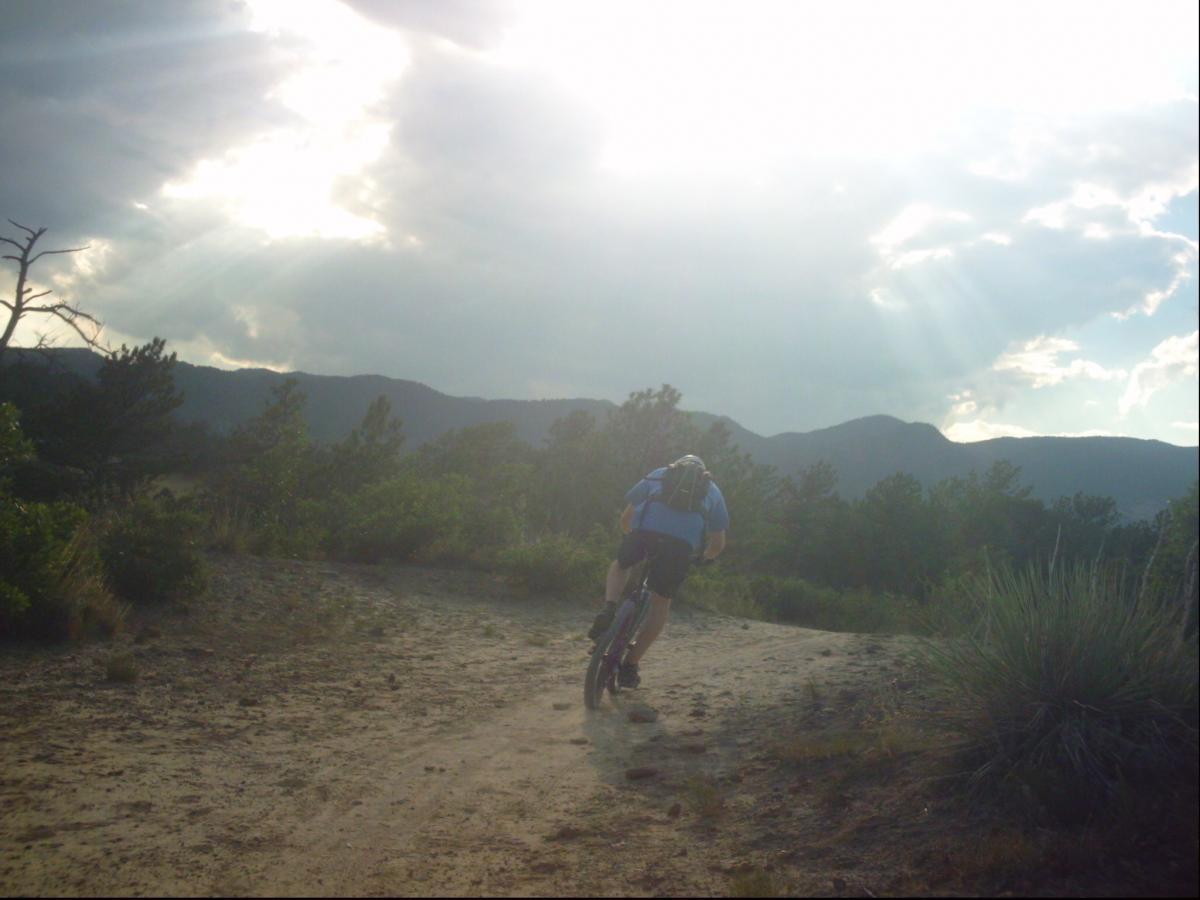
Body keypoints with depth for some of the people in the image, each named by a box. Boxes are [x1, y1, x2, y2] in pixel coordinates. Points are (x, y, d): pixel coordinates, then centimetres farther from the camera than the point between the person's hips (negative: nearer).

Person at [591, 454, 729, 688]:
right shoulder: (713, 490, 32)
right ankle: (630, 665, 12)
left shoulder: (658, 475, 32)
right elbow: (718, 543, 27)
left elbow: (626, 518, 30)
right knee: (661, 602, 16)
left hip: (645, 531, 0)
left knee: (620, 566, 31)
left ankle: (609, 609, 5)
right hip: (683, 544, 0)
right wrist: (705, 556, 48)